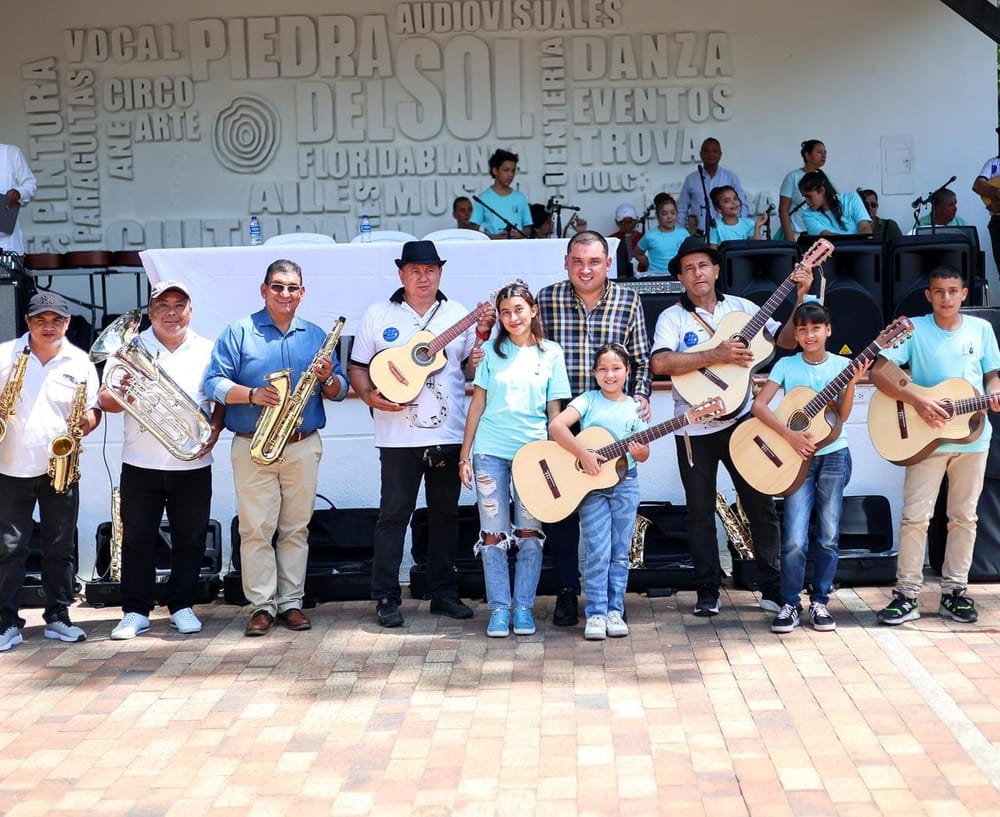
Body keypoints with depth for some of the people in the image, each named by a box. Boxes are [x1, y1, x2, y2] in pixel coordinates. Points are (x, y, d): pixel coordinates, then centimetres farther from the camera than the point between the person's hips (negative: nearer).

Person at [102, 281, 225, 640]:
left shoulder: (207, 351, 7)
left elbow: (223, 397, 9)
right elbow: (105, 401, 5)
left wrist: (215, 428, -9)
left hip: (192, 463, 0)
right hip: (141, 463, 0)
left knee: (190, 539, 6)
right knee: (137, 538, 2)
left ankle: (182, 606, 18)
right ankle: (135, 611, 10)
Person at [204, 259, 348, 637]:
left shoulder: (316, 335, 12)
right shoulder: (239, 332, 2)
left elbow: (340, 390, 12)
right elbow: (214, 383, -5)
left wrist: (328, 378, -10)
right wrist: (252, 395, -20)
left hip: (303, 447, 3)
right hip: (252, 447, -2)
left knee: (296, 528, 6)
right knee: (256, 529, -3)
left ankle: (291, 601, 13)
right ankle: (261, 605, 3)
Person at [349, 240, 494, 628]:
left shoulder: (459, 315, 8)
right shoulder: (378, 315, 4)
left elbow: (474, 370, 8)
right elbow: (357, 368, 6)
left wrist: (483, 334, -8)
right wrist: (371, 396, -12)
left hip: (449, 434, 2)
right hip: (398, 436, -2)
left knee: (445, 513, 9)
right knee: (393, 514, 0)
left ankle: (444, 593, 19)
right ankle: (387, 599, 6)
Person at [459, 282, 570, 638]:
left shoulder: (551, 353, 4)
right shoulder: (492, 351, 5)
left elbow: (554, 410, 5)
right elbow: (478, 403, 6)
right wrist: (465, 453, 2)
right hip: (490, 451, 0)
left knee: (529, 534, 2)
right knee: (493, 534, 1)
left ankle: (523, 606, 12)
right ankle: (498, 608, 9)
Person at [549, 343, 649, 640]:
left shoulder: (634, 407, 5)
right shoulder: (588, 401, -2)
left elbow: (644, 453, 9)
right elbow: (556, 426, -17)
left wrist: (640, 453, -15)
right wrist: (584, 455, -24)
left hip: (625, 484, 3)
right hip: (591, 485, -3)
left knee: (620, 552, 6)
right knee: (598, 552, -6)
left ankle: (615, 610, 15)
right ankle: (596, 614, 2)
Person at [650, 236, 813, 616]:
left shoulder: (741, 307, 7)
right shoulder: (672, 317, -1)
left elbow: (786, 340, 3)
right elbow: (660, 363, -19)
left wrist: (802, 299, -9)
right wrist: (715, 354, -23)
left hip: (740, 419, 1)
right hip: (694, 428, -1)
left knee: (760, 503, 4)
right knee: (700, 510, 6)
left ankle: (773, 587, 13)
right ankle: (707, 592, 16)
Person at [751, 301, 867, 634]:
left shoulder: (841, 364, 2)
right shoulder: (786, 365, 0)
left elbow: (842, 415, -6)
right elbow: (759, 405, -9)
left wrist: (852, 382, -20)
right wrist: (790, 435, -18)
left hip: (833, 456, 1)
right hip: (798, 457, -1)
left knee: (829, 535, 5)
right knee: (794, 539, -8)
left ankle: (819, 601, 17)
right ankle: (789, 603, 6)